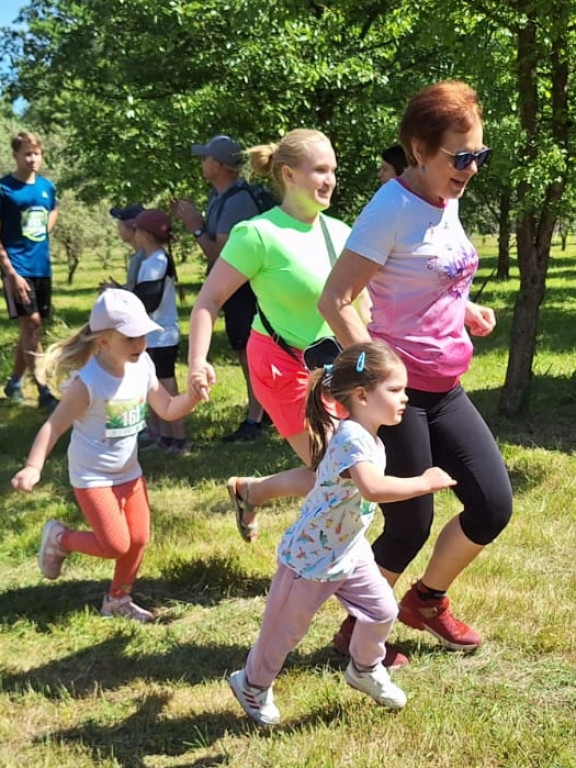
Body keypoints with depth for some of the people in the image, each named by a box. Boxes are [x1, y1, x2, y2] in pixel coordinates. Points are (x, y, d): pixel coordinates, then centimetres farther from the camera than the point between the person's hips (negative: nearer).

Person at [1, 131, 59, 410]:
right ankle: (44, 392, -13)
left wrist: (45, 231, 11)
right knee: (31, 324, -13)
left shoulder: (47, 186, 8)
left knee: (33, 328, 11)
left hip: (42, 268, 6)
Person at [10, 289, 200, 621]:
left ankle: (118, 600, 32)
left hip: (129, 472, 7)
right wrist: (33, 467, -36)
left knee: (139, 540, 10)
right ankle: (59, 538, 19)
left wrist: (194, 395, -15)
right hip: (93, 477, -7)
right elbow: (54, 426, -24)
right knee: (116, 545, -8)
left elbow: (168, 409, 4)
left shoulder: (143, 366, -7)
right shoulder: (88, 382, -26)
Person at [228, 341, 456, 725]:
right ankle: (253, 685, 34)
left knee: (382, 610, 7)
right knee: (286, 628, 10)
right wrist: (425, 482, -42)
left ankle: (365, 669, 35)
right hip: (311, 555, -8)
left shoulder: (371, 439, -1)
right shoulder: (351, 439, -32)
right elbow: (372, 488, -50)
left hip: (350, 550, 8)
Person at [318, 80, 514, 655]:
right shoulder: (392, 209, -18)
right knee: (410, 526, 2)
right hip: (398, 393, -8)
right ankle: (357, 628, 26)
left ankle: (426, 600, 32)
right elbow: (334, 300, -20)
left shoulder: (446, 201, 8)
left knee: (494, 505, 9)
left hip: (444, 390, 8)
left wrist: (465, 310, 5)